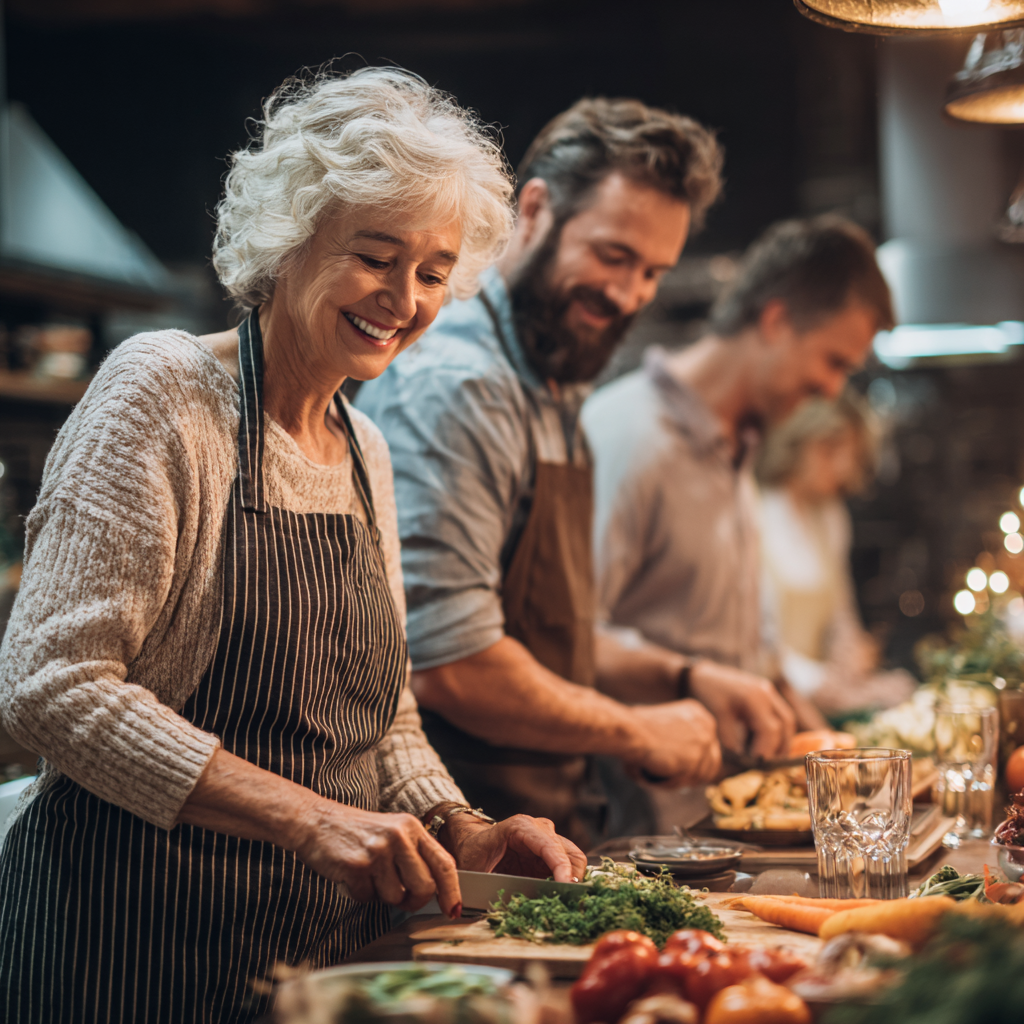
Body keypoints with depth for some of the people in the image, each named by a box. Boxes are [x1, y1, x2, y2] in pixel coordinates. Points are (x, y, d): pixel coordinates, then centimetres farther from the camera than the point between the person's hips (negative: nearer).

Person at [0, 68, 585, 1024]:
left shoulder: (365, 452, 11)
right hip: (136, 942, -7)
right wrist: (304, 816, -25)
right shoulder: (163, 390, -11)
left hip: (326, 943, 7)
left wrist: (458, 831, -2)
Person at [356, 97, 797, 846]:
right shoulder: (454, 386, -17)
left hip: (541, 828, 9)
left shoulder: (553, 398, 16)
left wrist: (684, 680, 10)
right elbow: (451, 663, -24)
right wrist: (633, 732, -10)